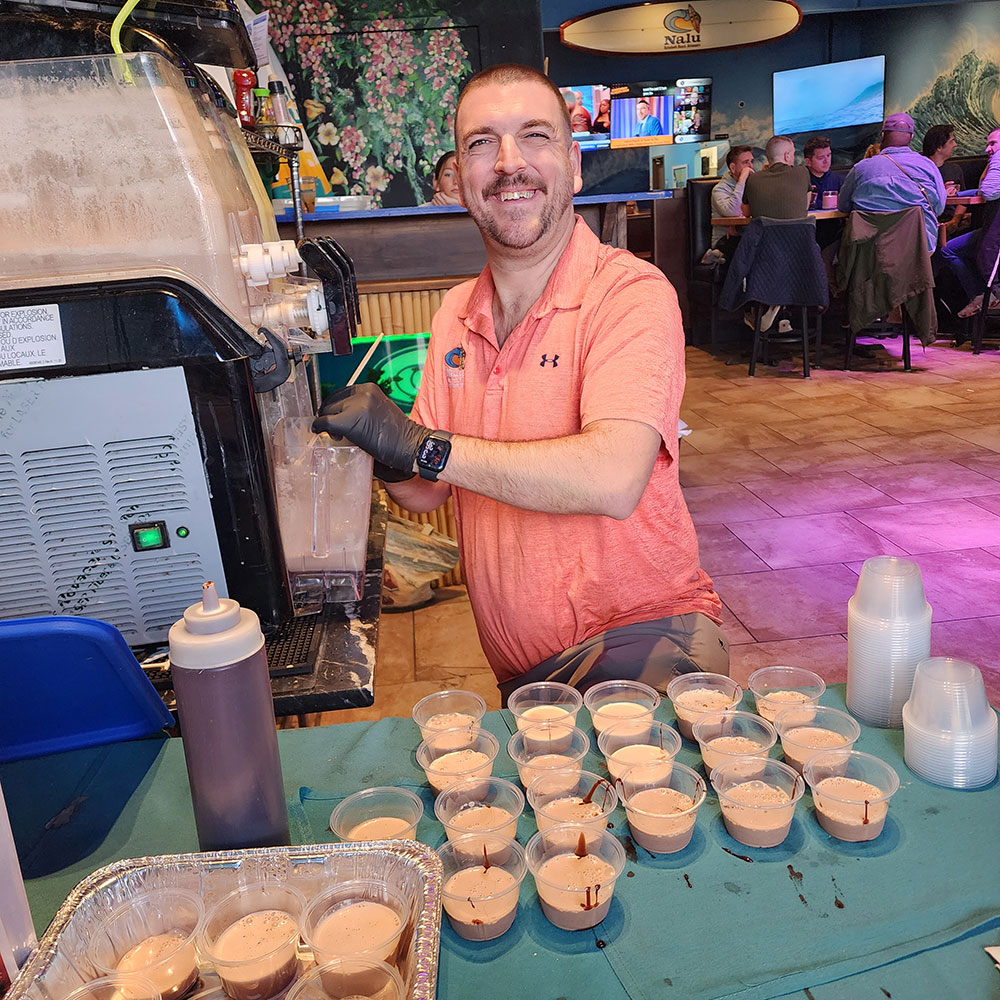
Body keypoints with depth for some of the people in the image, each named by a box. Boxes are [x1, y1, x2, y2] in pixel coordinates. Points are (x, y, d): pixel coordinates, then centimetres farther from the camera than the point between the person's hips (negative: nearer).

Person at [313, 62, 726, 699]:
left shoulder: (629, 293, -12)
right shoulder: (457, 313, 7)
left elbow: (612, 479, -27)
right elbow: (426, 494, 9)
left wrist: (420, 445, -23)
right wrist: (386, 457, -13)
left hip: (641, 632, -5)